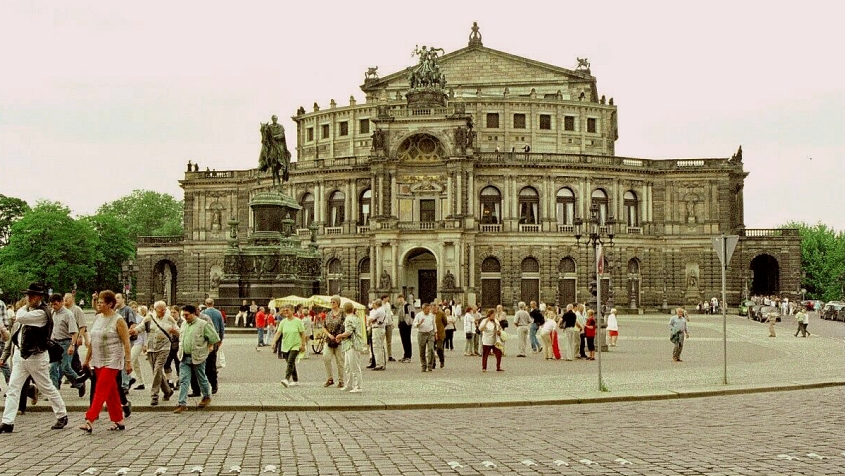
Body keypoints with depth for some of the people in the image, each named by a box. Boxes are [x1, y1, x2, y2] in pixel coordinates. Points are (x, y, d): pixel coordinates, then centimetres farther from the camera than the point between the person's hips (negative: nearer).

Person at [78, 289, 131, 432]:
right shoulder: (97, 318, 11)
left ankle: (90, 422, -15)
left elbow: (126, 342, -11)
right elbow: (93, 340, 18)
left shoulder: (118, 320, -10)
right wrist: (87, 359, 18)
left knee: (101, 391, -12)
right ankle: (119, 421, 19)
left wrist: (128, 362, -16)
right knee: (111, 392, 11)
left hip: (112, 361, -7)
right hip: (98, 360, 7)